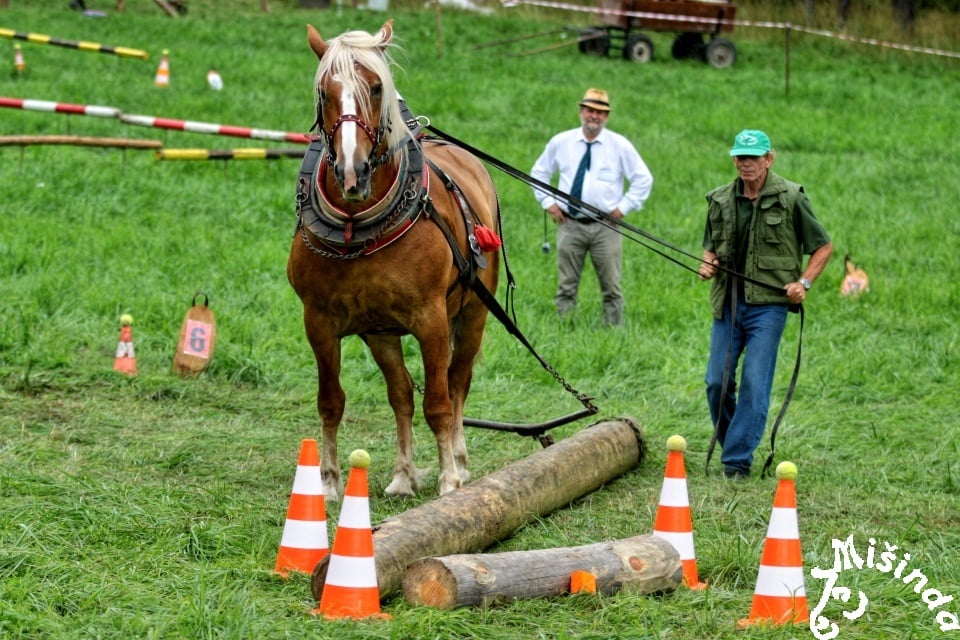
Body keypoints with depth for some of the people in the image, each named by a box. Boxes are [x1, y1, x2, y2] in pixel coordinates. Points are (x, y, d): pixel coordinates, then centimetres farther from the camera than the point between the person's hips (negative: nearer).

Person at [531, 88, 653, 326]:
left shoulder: (620, 146, 2)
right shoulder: (560, 142, 6)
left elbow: (644, 179, 6)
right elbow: (539, 172, 19)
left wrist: (624, 207, -2)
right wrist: (548, 202, 5)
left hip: (605, 226, -1)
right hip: (570, 224, 1)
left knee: (611, 287, 1)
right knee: (566, 287, 2)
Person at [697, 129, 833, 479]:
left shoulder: (790, 198, -3)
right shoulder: (720, 200, 9)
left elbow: (824, 246, 5)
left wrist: (804, 282, -7)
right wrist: (707, 264, 1)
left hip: (768, 304, -4)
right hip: (727, 303, 4)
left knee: (755, 382, -9)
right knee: (716, 382, 2)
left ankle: (737, 460, -6)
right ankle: (730, 444, 21)